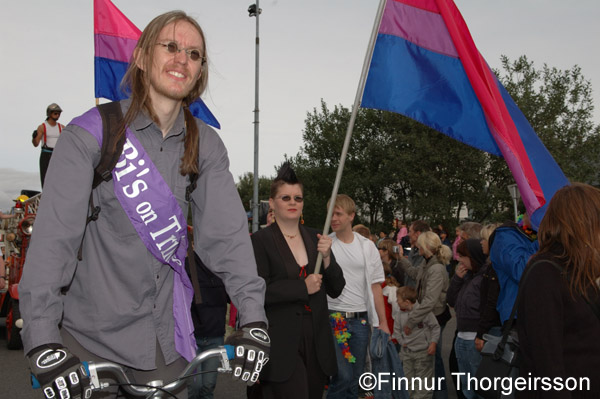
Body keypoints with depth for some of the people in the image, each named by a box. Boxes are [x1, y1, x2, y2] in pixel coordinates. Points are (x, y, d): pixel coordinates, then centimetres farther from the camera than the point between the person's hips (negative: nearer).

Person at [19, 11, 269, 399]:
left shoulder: (206, 145, 2)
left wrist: (253, 317, -17)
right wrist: (44, 340, -27)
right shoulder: (93, 132, -10)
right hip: (90, 335, -3)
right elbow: (54, 234, -18)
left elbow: (227, 231, -6)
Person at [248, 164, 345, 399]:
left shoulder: (315, 238, 10)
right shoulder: (260, 241, -4)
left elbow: (335, 290, 9)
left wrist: (327, 258, -8)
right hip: (282, 344, -5)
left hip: (316, 342, 5)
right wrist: (303, 287, -15)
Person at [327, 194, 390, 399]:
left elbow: (375, 286, 10)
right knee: (344, 376, -10)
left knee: (356, 377, 10)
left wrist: (382, 322, 8)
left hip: (361, 320, 3)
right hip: (334, 318, -3)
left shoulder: (367, 247, 6)